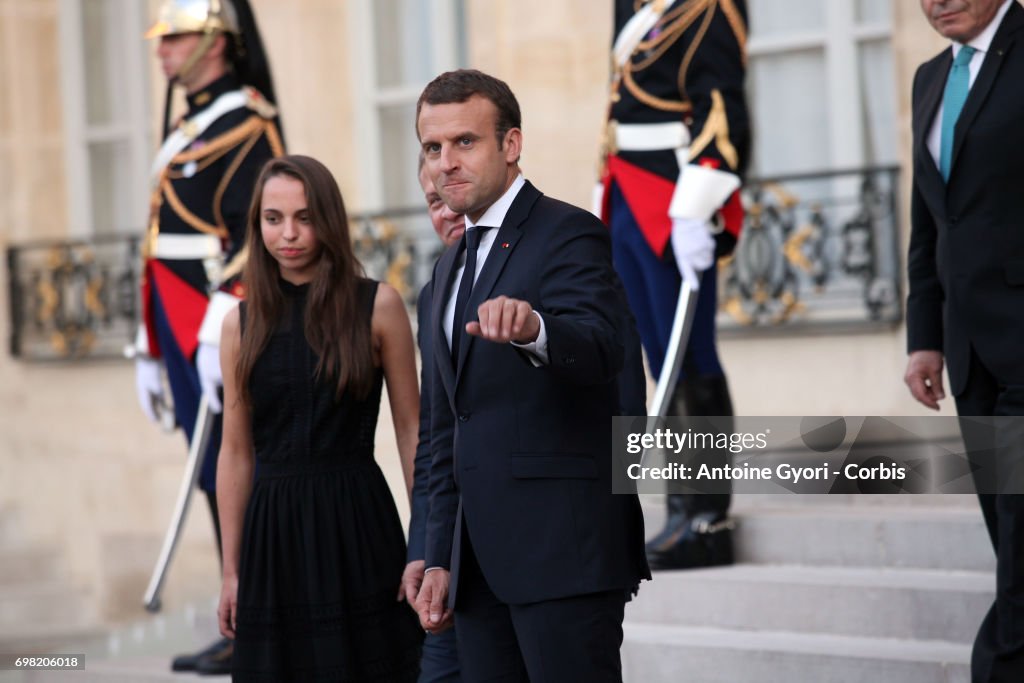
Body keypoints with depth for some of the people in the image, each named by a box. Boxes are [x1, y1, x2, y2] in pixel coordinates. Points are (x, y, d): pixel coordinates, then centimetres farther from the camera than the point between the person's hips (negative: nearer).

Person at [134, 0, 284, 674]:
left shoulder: (248, 125, -10)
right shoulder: (189, 131, 20)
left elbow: (256, 236, -19)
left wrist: (219, 333, -25)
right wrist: (151, 348, 21)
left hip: (226, 334, -9)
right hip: (186, 336, 9)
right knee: (219, 483, 9)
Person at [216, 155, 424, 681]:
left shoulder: (377, 306, -1)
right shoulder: (243, 322, 6)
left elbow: (411, 430, 1)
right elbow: (236, 452, 9)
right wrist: (231, 570, 8)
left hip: (356, 525, -2)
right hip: (273, 533, 2)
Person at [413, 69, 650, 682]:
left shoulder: (569, 235, -5)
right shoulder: (453, 268, 21)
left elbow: (602, 347, -25)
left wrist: (532, 329, -46)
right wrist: (441, 559, 18)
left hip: (564, 548, -8)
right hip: (483, 562, 8)